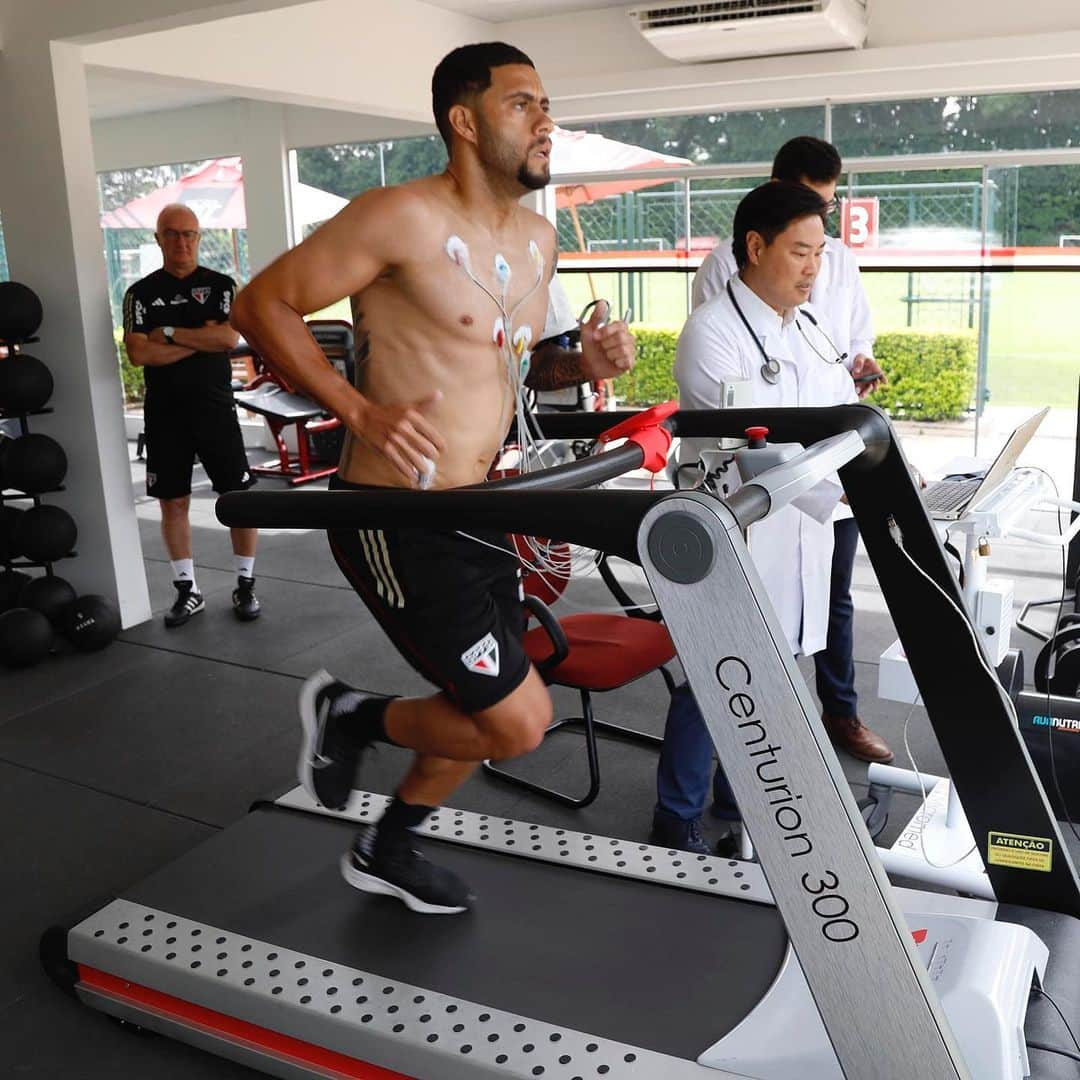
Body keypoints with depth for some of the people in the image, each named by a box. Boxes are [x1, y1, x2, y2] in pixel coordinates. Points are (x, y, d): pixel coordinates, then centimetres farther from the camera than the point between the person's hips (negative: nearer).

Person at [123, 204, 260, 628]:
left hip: (214, 407, -1)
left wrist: (169, 333, -11)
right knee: (173, 503, 6)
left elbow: (229, 338, -14)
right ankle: (187, 590, 19)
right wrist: (201, 340, -11)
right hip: (164, 413, 1)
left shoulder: (220, 285, 3)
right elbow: (138, 353, -10)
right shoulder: (141, 293, 4)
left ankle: (245, 585, 13)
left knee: (238, 496, -1)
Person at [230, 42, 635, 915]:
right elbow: (263, 304, -10)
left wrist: (581, 365, 1)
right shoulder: (405, 218, -15)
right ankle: (348, 716, 19)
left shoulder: (537, 239, 10)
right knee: (519, 722, -7)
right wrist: (362, 412, -19)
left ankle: (386, 853, 42)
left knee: (484, 710, 18)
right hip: (394, 519, -8)